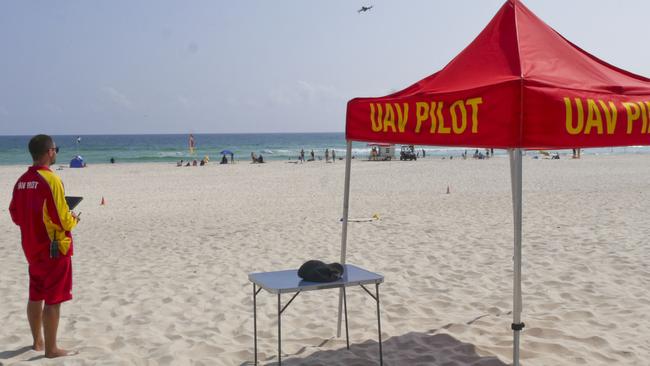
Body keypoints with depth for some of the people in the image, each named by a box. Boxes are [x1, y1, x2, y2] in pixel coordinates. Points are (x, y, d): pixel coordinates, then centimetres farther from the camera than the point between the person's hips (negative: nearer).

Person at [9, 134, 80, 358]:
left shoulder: (22, 181, 4)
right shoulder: (51, 180, -19)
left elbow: (15, 215, 11)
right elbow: (62, 220, -21)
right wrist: (73, 220, -1)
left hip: (31, 248, 8)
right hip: (54, 248, -8)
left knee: (36, 296, 18)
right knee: (53, 300, 0)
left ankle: (38, 341, 32)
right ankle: (51, 349, 6)